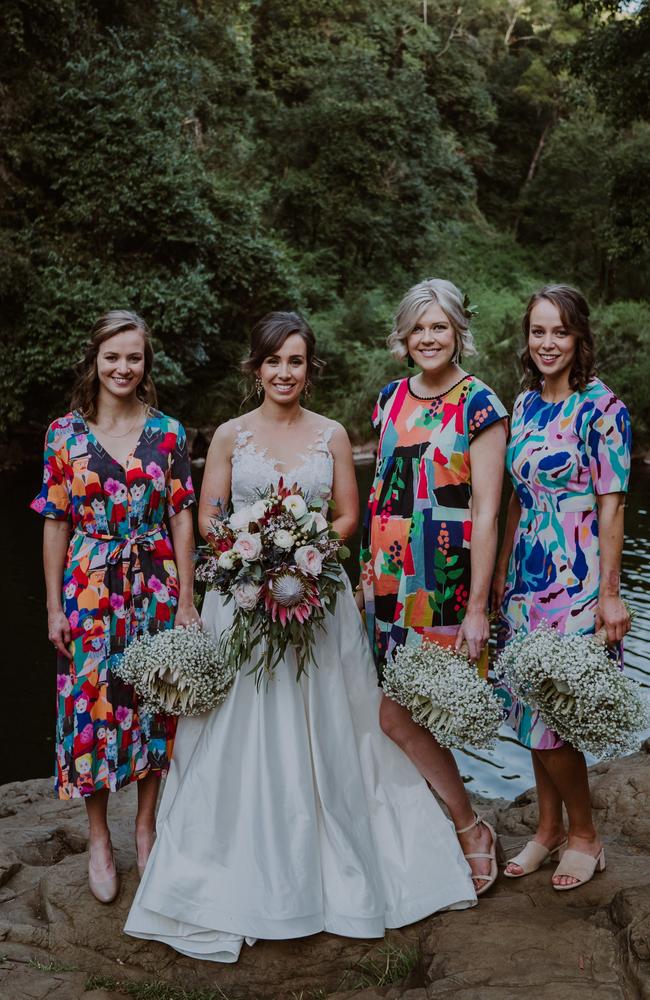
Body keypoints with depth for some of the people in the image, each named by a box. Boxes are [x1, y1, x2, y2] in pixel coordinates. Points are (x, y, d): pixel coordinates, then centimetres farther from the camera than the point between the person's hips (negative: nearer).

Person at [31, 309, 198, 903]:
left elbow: (181, 520, 0)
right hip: (89, 588, 0)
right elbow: (56, 523, 1)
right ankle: (99, 838, 23)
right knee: (91, 706, 4)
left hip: (155, 587, 1)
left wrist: (186, 601, -2)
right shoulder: (66, 433, -1)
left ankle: (146, 824, 28)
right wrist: (55, 606, -1)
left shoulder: (168, 433, 0)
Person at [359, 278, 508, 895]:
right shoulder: (390, 399, 10)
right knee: (404, 714, 9)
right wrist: (367, 567, 14)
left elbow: (486, 510, -11)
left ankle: (470, 829, 14)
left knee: (398, 718, -7)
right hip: (388, 573, 6)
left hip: (445, 577, -6)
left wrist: (478, 606, -14)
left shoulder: (479, 404, -7)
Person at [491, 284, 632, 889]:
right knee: (532, 708, 12)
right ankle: (548, 827, 27)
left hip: (576, 578, -6)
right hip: (527, 574, 7)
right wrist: (502, 570, 13)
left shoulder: (601, 408, -10)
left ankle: (584, 835, 18)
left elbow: (611, 504, -12)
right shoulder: (525, 404, 9)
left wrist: (610, 592, -14)